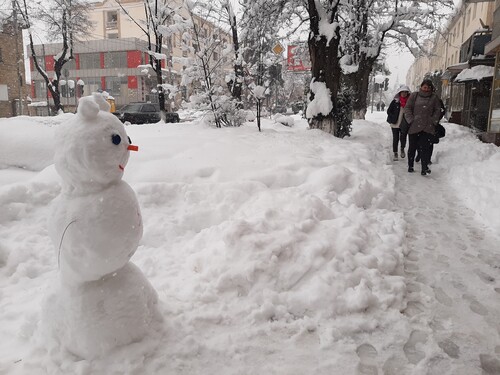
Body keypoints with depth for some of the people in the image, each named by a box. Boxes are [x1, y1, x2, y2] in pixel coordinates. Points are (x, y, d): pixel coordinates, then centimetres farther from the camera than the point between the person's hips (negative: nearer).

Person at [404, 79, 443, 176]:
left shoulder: (434, 97, 9)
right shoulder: (414, 95, 7)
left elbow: (437, 110, 12)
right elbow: (407, 108, 5)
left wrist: (433, 121, 0)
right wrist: (410, 120, -4)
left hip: (428, 127, 0)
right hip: (414, 127, 0)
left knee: (425, 147, -8)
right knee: (412, 146, 9)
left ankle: (425, 167, -7)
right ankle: (410, 166, 22)